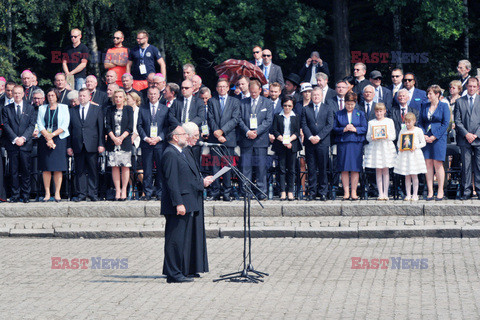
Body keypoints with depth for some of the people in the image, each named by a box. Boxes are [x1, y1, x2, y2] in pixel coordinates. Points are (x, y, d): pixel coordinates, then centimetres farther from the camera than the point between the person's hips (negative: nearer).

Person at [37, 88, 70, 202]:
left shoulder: (63, 108, 8)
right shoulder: (42, 108, 13)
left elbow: (65, 125, -1)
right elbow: (40, 124, 5)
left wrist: (52, 134, -11)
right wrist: (48, 137, -9)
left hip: (59, 139, -2)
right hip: (44, 140, 2)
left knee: (58, 168, -5)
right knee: (46, 168, -2)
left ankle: (57, 193, -3)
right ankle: (47, 193, 1)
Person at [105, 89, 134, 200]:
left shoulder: (128, 109, 6)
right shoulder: (110, 110, 10)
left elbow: (130, 127, 0)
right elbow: (108, 126, 4)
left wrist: (121, 138, -11)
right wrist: (114, 138, -10)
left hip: (125, 141, -1)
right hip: (112, 142, 1)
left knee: (125, 166, -4)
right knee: (114, 166, -1)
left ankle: (123, 191, 1)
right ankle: (117, 191, 2)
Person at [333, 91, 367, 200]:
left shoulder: (360, 114, 11)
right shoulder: (338, 114, 10)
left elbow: (365, 128, 5)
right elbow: (334, 128, 5)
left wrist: (355, 129, -11)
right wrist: (344, 129, -12)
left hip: (356, 143, 0)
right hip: (343, 143, 0)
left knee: (355, 169, -2)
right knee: (344, 169, -2)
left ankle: (354, 192, 3)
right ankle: (346, 192, 2)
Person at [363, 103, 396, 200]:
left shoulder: (389, 121, 7)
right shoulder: (371, 122, 9)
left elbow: (393, 136, 4)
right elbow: (368, 137, 7)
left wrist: (387, 136, -16)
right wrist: (371, 138, -15)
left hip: (386, 147, -1)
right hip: (375, 147, 1)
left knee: (385, 170, 0)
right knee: (378, 170, 0)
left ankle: (385, 193, 3)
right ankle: (380, 193, 2)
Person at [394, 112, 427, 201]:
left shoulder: (418, 130, 0)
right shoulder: (402, 130, 9)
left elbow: (423, 143, 2)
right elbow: (398, 142, 16)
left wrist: (416, 146, -14)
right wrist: (400, 147, -5)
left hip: (414, 154, -3)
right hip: (404, 154, 3)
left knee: (414, 175, -1)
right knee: (407, 176, 5)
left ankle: (415, 194, 6)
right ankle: (408, 194, 10)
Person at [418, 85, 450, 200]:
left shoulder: (444, 106, 0)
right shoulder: (424, 106, 13)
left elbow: (445, 124, -5)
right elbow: (420, 123, 13)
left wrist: (434, 137, -11)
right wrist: (424, 135, -4)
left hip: (438, 138, -4)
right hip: (426, 138, 4)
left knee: (438, 164, -6)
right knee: (428, 164, 0)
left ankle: (440, 191, 1)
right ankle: (430, 192, 2)